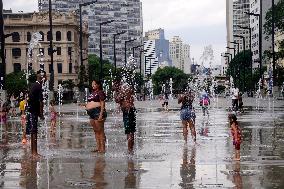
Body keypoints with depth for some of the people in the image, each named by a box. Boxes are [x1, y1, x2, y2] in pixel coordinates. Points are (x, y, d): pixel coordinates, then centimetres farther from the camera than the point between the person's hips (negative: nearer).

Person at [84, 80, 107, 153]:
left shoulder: (100, 92, -6)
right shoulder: (92, 93, 19)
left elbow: (102, 104, -12)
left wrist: (101, 114, -19)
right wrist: (85, 105, 13)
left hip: (98, 112, -9)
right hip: (92, 113, 9)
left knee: (100, 131, -7)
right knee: (96, 131, 11)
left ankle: (102, 148, -6)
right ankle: (98, 147, 15)